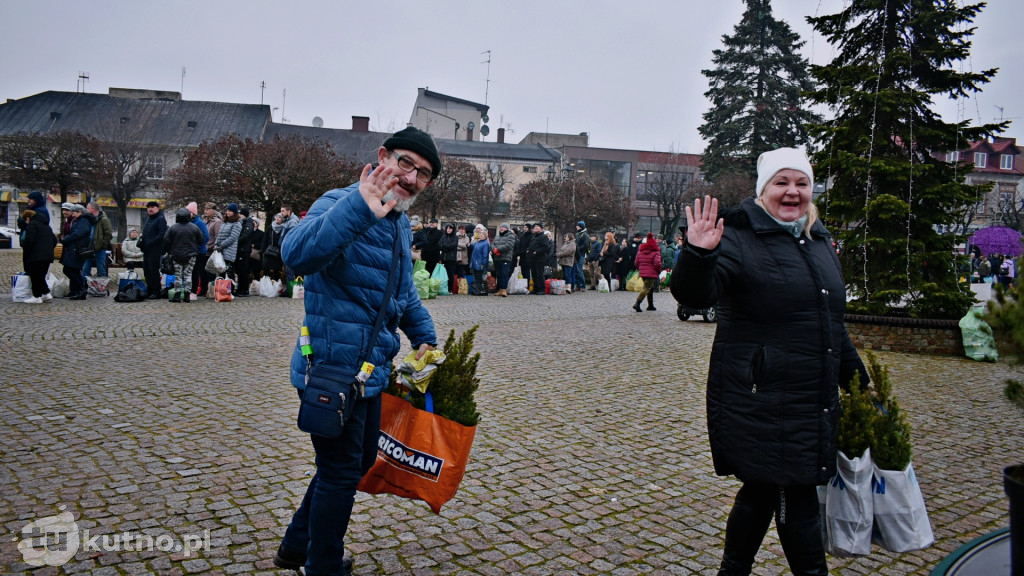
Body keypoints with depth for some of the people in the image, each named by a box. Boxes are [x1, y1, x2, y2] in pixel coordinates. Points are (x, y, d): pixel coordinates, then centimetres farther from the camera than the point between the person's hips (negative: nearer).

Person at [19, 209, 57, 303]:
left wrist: (25, 255, -8)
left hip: (36, 256, -8)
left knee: (35, 276, -1)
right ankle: (46, 293, 14)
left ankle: (37, 297, 1)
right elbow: (54, 240, 24)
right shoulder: (46, 225, 21)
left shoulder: (31, 224, -7)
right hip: (48, 256, 8)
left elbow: (29, 241, -16)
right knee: (41, 276, 17)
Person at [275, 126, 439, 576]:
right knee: (340, 475, 4)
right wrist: (358, 209, -53)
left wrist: (424, 336, 19)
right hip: (334, 370, -10)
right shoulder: (342, 205, -19)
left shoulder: (400, 223, 11)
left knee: (358, 463, 23)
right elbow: (297, 254, -41)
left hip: (371, 370, 10)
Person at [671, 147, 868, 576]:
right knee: (796, 497, -2)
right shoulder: (740, 239, -10)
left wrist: (857, 378, 26)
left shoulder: (819, 243, 16)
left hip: (814, 400, 8)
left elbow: (833, 323, 25)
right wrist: (699, 255, -43)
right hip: (761, 399, -8)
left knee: (763, 490, 16)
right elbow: (696, 294, -25)